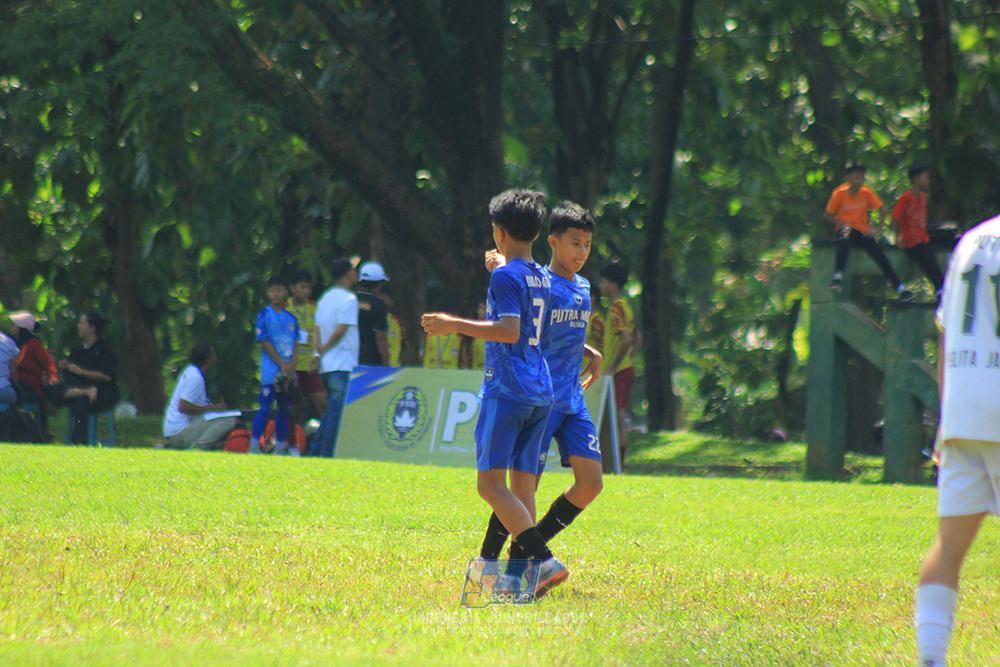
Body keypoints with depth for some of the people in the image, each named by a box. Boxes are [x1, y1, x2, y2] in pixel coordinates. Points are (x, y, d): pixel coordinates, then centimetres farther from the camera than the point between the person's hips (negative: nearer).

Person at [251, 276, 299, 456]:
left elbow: (295, 345, 9)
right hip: (271, 371, -5)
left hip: (288, 372, 5)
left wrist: (291, 365, -8)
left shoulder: (291, 318, 11)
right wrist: (282, 365, -11)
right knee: (266, 406, -9)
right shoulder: (264, 316, -1)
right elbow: (265, 343, -7)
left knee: (285, 408, 7)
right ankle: (255, 446, -6)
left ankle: (281, 447, 13)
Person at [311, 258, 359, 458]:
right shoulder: (348, 299, -10)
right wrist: (324, 349, -4)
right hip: (343, 365, -9)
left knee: (332, 409, 15)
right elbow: (340, 330, -16)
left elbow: (317, 330, 12)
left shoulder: (325, 299, 17)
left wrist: (317, 351, -1)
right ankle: (327, 452, -10)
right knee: (338, 410, -7)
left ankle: (316, 450, 12)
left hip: (326, 366, 9)